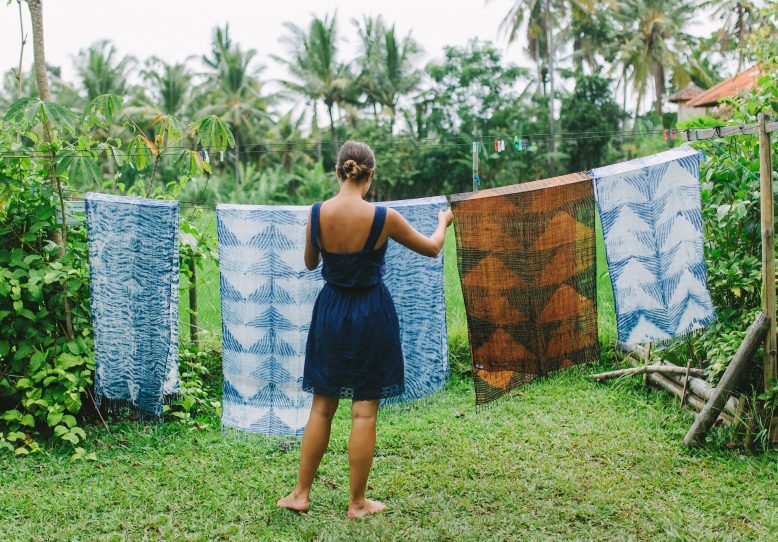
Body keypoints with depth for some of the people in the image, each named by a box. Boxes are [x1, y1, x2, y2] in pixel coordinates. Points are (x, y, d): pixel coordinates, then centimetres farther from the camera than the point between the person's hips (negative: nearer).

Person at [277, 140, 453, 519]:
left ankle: (300, 495, 22)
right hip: (371, 315, -3)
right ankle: (357, 503, 16)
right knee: (364, 411, 6)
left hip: (330, 311, 3)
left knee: (321, 407, 15)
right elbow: (431, 249, 1)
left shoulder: (317, 213, -9)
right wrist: (443, 222, 21)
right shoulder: (383, 217, -15)